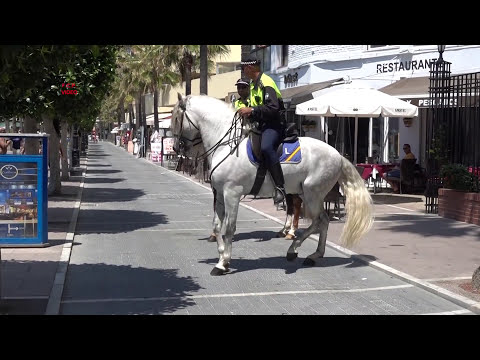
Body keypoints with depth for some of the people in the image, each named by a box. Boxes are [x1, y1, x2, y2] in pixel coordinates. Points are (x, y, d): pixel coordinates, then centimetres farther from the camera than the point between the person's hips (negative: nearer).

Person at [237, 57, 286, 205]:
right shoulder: (253, 84, 19)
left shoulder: (265, 83, -14)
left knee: (266, 147, -36)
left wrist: (252, 110, -26)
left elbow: (273, 108, -24)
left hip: (274, 123, -11)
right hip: (261, 124, 11)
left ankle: (280, 187, -38)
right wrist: (247, 112, 7)